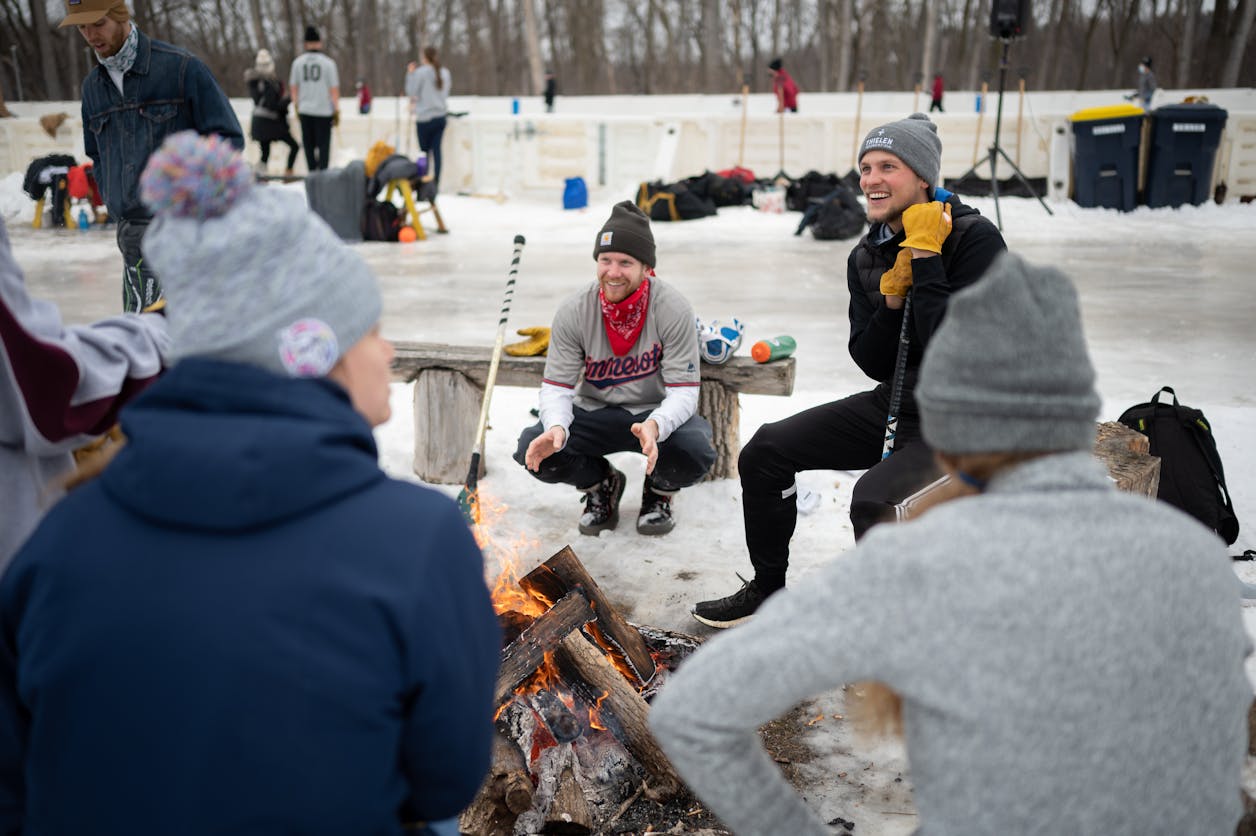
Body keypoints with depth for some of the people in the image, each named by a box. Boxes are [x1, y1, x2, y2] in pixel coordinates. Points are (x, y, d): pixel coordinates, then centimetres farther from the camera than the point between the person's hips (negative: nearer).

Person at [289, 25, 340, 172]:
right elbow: (334, 89, -6)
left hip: (304, 110, 3)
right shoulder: (328, 62, -6)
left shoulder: (298, 62, 3)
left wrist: (296, 107, 16)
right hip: (324, 110, -3)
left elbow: (293, 87, 6)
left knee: (308, 144, 11)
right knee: (323, 144, 2)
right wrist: (337, 111, 1)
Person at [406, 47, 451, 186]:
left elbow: (411, 92, -5)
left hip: (425, 117, -5)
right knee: (436, 149, 4)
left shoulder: (421, 72, -10)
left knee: (425, 151, 3)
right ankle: (436, 180, 1)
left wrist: (410, 74, 2)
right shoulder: (445, 73, 8)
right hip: (441, 116, 5)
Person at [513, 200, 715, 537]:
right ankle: (601, 485, 11)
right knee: (535, 448, -24)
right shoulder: (573, 312, -12)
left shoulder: (672, 309, -19)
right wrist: (557, 427, -33)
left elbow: (683, 392, -20)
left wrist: (654, 426, -43)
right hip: (595, 414, 2)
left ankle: (659, 491, 7)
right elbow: (556, 386, -9)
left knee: (695, 449, -34)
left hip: (659, 414, -2)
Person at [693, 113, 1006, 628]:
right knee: (765, 451, 2)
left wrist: (925, 257, -24)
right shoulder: (867, 258, 4)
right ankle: (767, 592, 19)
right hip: (896, 405, 8)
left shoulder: (975, 239, -17)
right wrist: (890, 301, -15)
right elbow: (872, 364, 1)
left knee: (874, 498, -33)